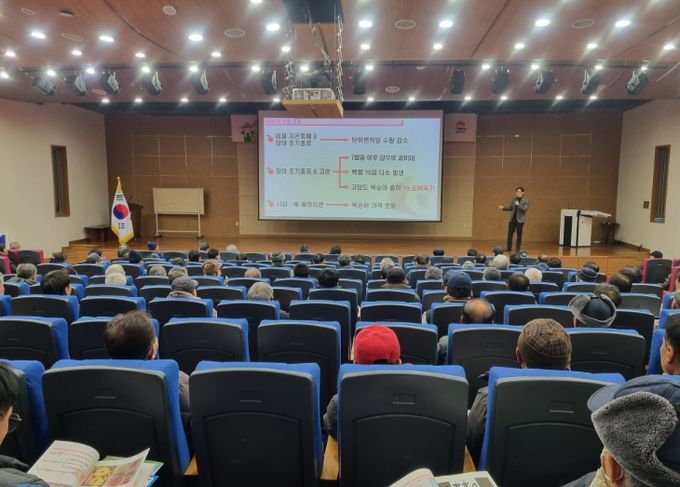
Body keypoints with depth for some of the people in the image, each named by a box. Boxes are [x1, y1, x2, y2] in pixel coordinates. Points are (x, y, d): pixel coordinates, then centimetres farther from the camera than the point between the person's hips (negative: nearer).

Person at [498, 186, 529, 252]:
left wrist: (518, 205, -28)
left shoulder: (525, 201, -7)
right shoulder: (514, 199, 8)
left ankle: (518, 249, 11)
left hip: (520, 220, -4)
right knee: (510, 233, 6)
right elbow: (510, 208, 13)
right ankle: (509, 247, 17)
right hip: (512, 219, 4)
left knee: (519, 235, 2)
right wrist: (503, 208, -3)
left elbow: (525, 209, -17)